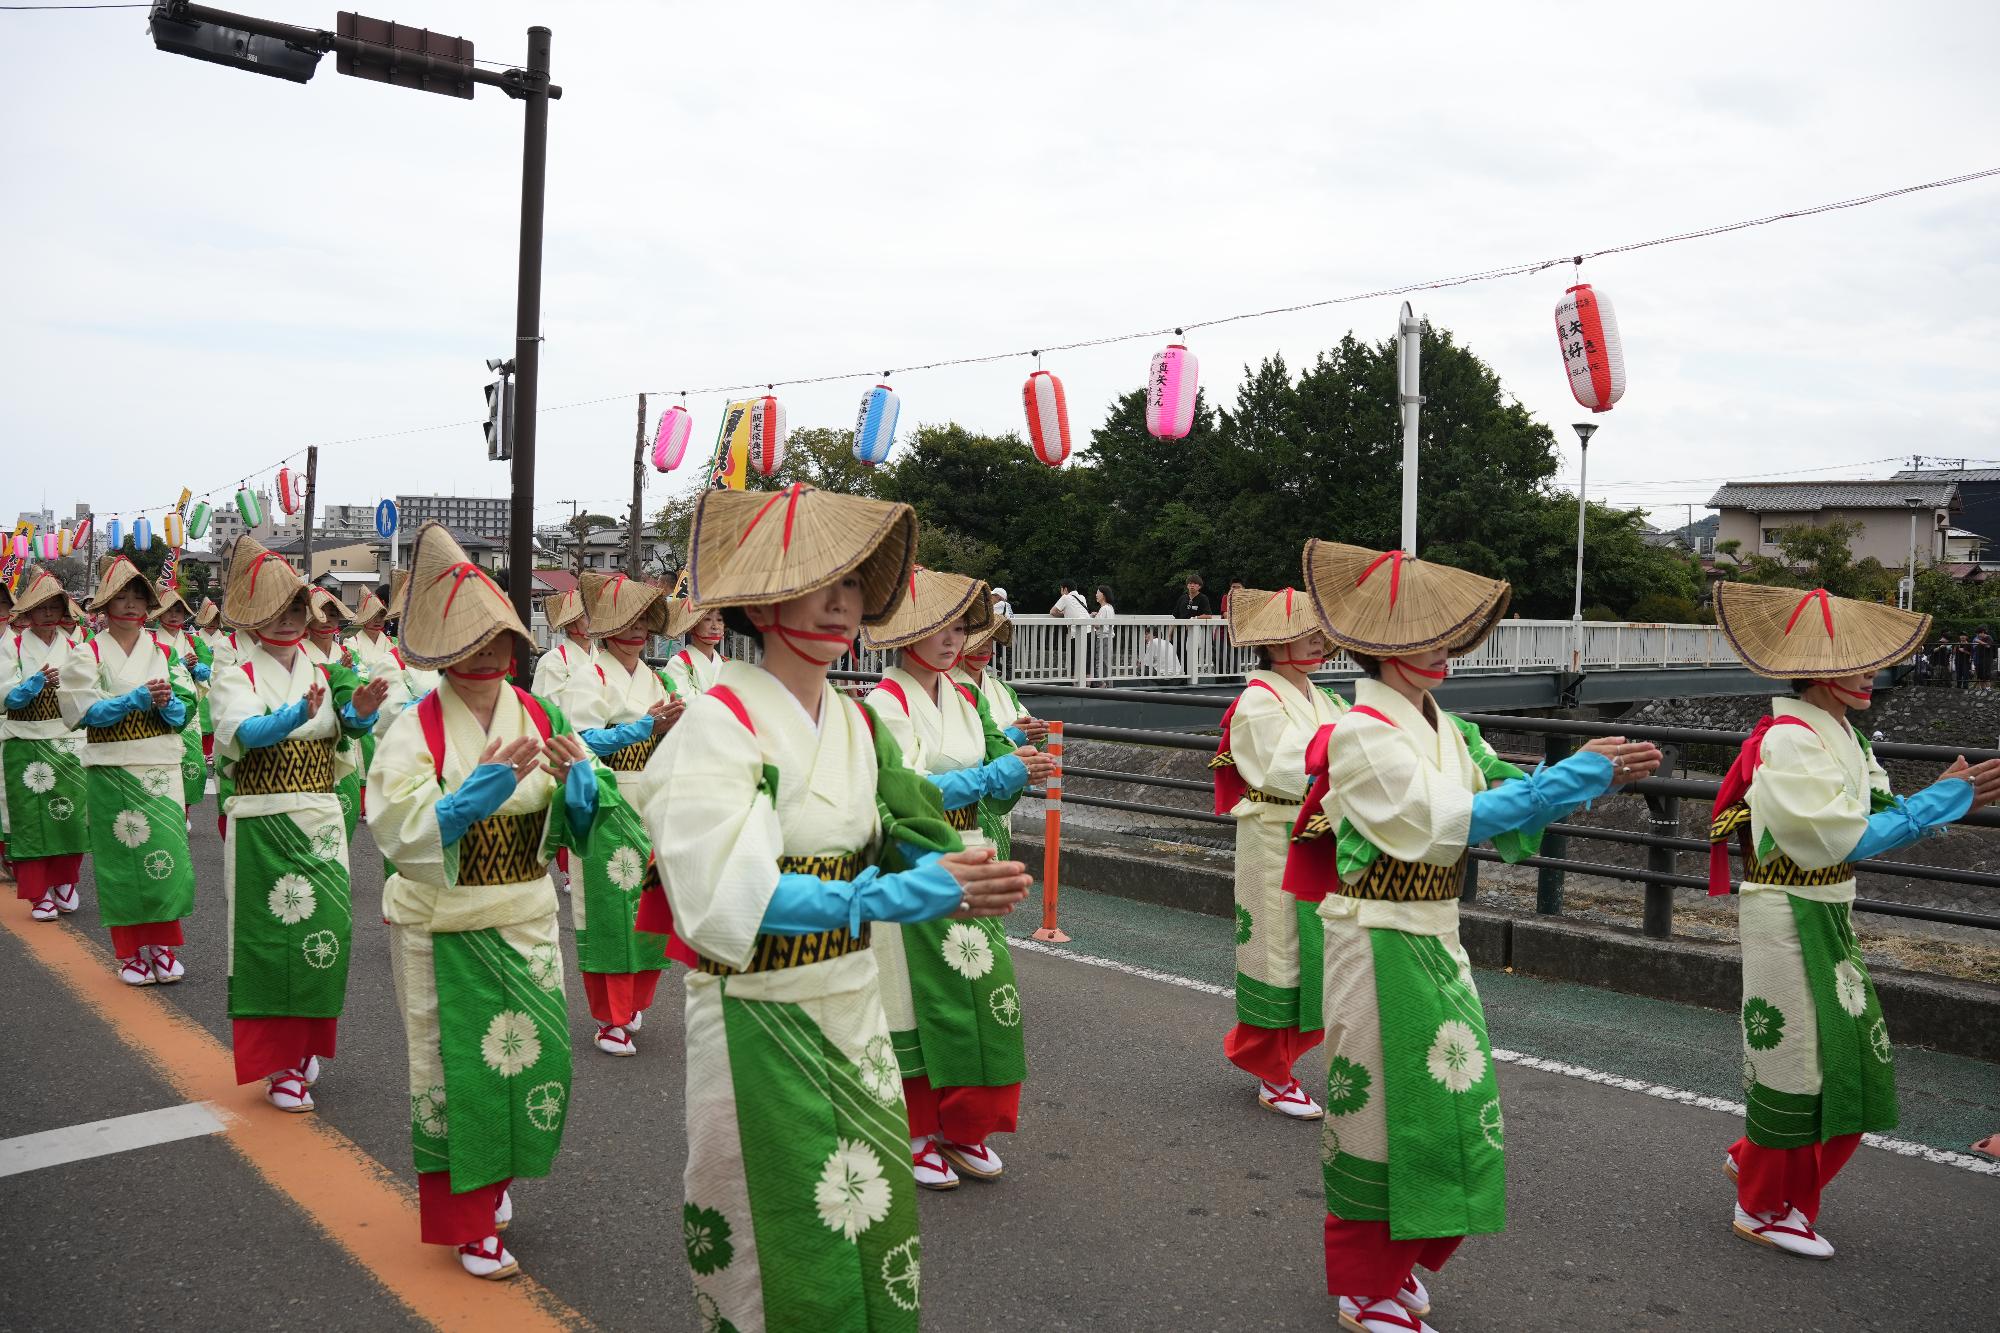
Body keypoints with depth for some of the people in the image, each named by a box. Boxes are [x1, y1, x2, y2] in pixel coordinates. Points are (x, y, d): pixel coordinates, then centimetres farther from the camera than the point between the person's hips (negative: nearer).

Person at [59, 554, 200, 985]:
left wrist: (167, 702, -14)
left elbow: (184, 711, 6)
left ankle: (163, 946, 11)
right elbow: (87, 711, -8)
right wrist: (138, 698, -18)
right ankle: (130, 953, 12)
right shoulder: (86, 655, 2)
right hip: (111, 770, -2)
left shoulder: (165, 652, 10)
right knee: (122, 857, 1)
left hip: (161, 768, 2)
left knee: (166, 855, -2)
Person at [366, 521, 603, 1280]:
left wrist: (576, 779, -18)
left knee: (539, 1058, 7)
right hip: (443, 928, -3)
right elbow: (403, 833, -19)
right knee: (456, 1069, 6)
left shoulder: (539, 717, 2)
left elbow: (580, 823, 2)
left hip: (525, 922, 4)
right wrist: (482, 788, -28)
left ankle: (496, 1173, 37)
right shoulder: (415, 730, -10)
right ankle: (468, 1222, 25)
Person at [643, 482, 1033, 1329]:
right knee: (781, 1259, 8)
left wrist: (953, 883, -15)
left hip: (854, 1009, 7)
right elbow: (729, 897, -26)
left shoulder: (857, 721, 6)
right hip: (760, 1021, -6)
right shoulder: (722, 720, -16)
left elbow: (888, 852, 7)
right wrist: (894, 897, -33)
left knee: (869, 1233, 17)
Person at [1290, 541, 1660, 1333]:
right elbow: (1450, 819, -23)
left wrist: (1586, 773, -12)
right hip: (1379, 941, -7)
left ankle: (1396, 1259, 34)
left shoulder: (1445, 728, 8)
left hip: (1436, 939, 7)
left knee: (1439, 1093, 14)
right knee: (1378, 1098, 4)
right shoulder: (1362, 733, -17)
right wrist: (1578, 776, -22)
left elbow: (1502, 802, 4)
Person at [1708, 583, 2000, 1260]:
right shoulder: (1788, 740, -19)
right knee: (1795, 1057, 4)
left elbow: (1871, 819, 7)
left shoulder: (1838, 732, 9)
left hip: (1831, 915, 9)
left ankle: (1757, 1158, 34)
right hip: (1788, 917, -9)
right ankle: (1765, 1207, 22)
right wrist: (1943, 799, -16)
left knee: (1852, 1059, 15)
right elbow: (1848, 838, -22)